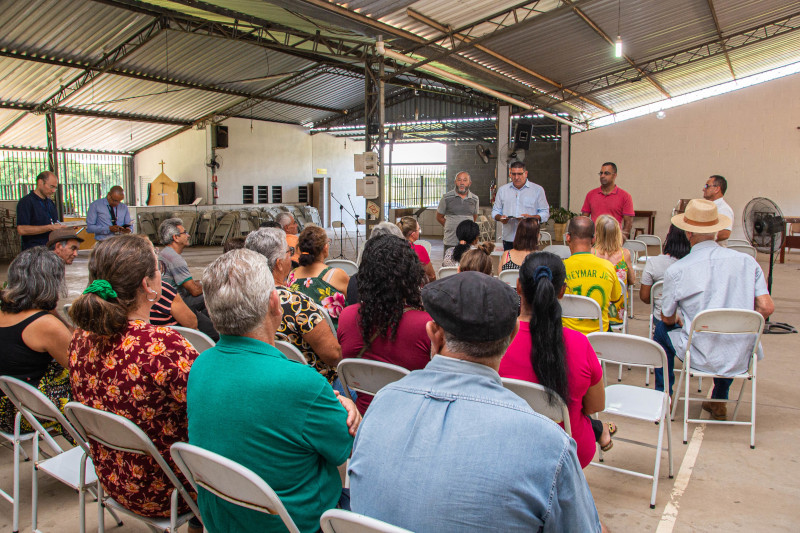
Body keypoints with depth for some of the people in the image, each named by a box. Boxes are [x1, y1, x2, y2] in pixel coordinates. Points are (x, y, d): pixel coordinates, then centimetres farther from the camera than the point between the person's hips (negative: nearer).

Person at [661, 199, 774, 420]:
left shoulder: (675, 271, -12)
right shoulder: (747, 261, -4)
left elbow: (667, 318, 0)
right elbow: (767, 308, -7)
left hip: (700, 359, -3)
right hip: (741, 360, 3)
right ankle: (719, 401, 45)